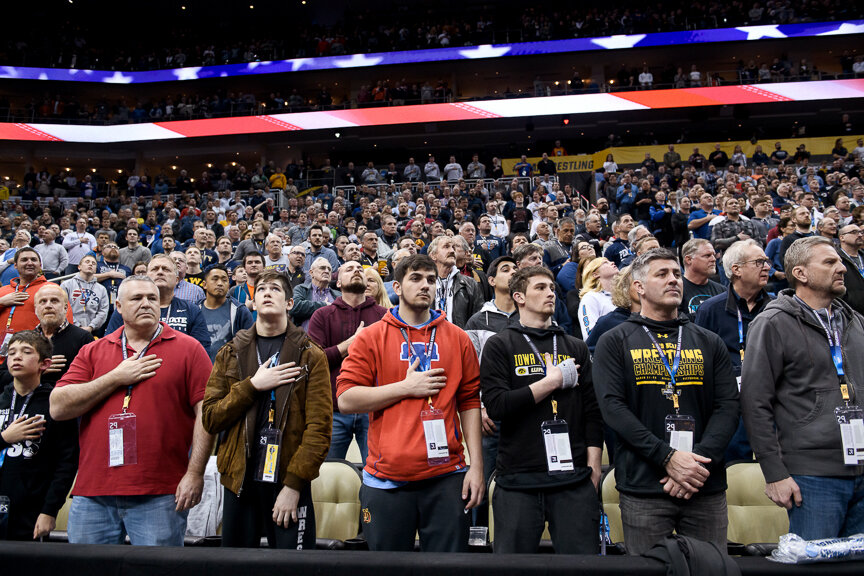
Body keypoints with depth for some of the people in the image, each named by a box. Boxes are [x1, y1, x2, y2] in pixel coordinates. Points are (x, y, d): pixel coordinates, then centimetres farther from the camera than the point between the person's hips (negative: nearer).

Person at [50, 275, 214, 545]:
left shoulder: (188, 348, 2)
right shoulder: (93, 351, 12)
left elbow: (206, 412, -4)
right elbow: (58, 408, 2)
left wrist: (195, 474, -11)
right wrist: (116, 378, -6)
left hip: (159, 495, -3)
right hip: (92, 494, 3)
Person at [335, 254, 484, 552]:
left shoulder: (458, 338, 8)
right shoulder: (371, 337, 3)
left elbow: (469, 403, 7)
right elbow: (346, 399, -5)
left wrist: (476, 465, 0)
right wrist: (406, 387, -10)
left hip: (447, 476, 1)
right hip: (387, 477, -1)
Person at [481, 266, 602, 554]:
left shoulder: (576, 348, 14)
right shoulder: (500, 345, 3)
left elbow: (593, 411, 10)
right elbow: (496, 405, -11)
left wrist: (592, 468, 1)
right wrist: (552, 381, -9)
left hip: (574, 479, 3)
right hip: (518, 480, -2)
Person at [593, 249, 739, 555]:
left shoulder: (709, 343, 13)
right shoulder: (615, 342, 4)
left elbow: (728, 406, 4)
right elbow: (612, 407, -8)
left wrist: (700, 461, -12)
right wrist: (667, 457, -17)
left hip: (707, 488, 3)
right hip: (643, 488, -3)